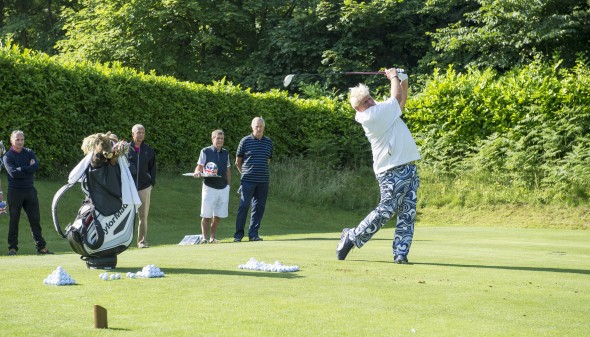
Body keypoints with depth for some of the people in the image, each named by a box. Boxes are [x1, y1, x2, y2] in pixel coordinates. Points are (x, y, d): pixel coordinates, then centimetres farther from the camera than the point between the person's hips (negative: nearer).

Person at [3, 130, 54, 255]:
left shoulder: (29, 153, 10)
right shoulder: (8, 156, -1)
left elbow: (36, 166, -7)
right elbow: (13, 173, -16)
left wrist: (21, 169, -12)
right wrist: (28, 168, -10)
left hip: (30, 190, 3)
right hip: (15, 192, -3)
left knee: (35, 219, 3)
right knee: (14, 220, 2)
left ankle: (41, 247, 4)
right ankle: (12, 248, 8)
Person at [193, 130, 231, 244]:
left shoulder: (226, 153, 13)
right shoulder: (205, 152, -1)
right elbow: (199, 166, -1)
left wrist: (228, 185, 14)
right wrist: (197, 172, -23)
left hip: (223, 188, 4)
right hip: (209, 187, -4)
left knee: (218, 216, 4)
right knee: (206, 216, -4)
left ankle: (212, 237, 13)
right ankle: (204, 238, 3)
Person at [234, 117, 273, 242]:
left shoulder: (268, 142, 10)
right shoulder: (245, 141, -1)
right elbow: (238, 161, 7)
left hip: (263, 180, 4)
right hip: (248, 180, -4)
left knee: (259, 207, 4)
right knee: (244, 206, -6)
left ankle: (253, 234, 11)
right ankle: (238, 234, 0)